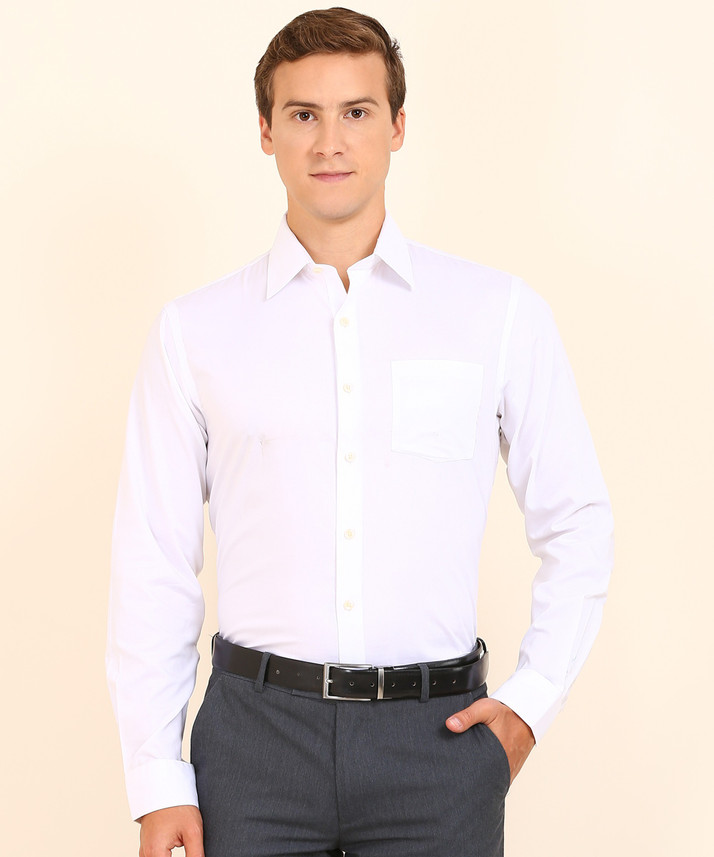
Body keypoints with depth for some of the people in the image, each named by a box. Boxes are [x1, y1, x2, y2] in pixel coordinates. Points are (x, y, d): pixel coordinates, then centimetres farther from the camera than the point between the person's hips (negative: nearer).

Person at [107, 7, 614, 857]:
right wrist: (157, 782, 0)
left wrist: (530, 701, 3)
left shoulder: (499, 313, 3)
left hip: (436, 736, 0)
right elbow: (152, 563, 3)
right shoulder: (195, 330, 3)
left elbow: (575, 525, 10)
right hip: (257, 731, 0)